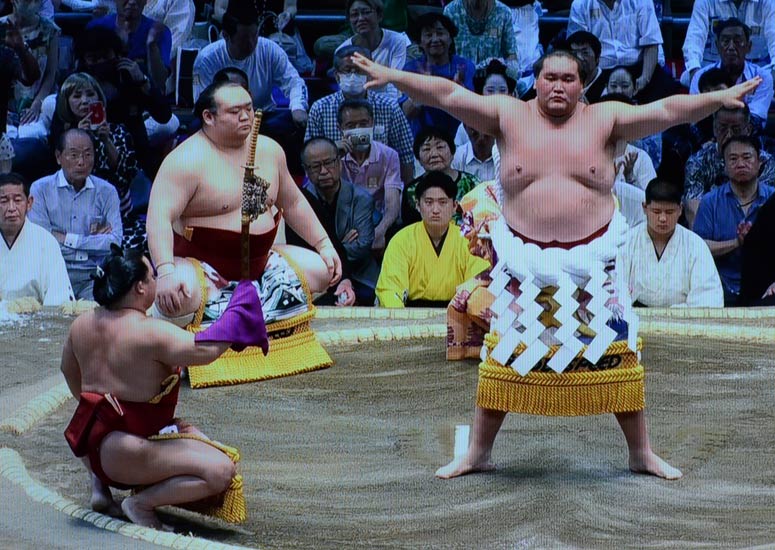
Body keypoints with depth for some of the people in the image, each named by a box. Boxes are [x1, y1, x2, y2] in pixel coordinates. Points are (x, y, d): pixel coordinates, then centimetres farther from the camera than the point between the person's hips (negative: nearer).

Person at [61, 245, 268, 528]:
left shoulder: (82, 324, 5)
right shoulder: (152, 332, -20)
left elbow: (68, 370, 22)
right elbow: (206, 349, -26)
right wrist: (240, 313, -11)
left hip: (90, 445, 9)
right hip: (126, 459, -9)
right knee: (221, 471, -15)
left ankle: (100, 483, 20)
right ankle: (143, 501, -12)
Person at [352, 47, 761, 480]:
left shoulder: (605, 120, 1)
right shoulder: (510, 116, 1)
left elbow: (665, 111, -8)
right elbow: (449, 95, -5)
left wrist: (717, 99, -21)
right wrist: (392, 76, -14)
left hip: (592, 261, 0)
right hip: (524, 261, 0)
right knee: (502, 357, 5)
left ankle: (643, 453, 17)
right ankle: (478, 453, 18)